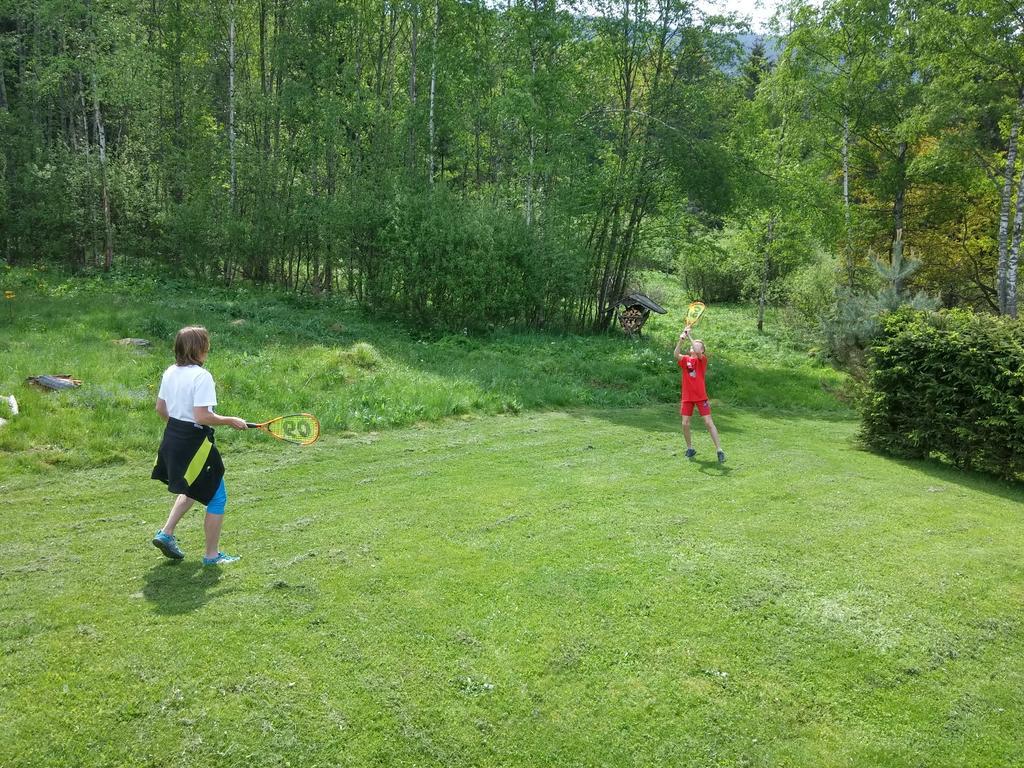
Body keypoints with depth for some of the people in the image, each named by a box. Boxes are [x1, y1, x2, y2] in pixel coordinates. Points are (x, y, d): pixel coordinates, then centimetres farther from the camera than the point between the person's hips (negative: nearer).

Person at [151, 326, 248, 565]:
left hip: (172, 438, 9)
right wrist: (230, 421, -13)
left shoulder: (170, 372, 6)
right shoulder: (201, 376, -20)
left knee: (192, 490, 31)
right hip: (194, 443, -9)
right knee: (217, 496, 6)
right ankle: (212, 554, 13)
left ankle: (166, 533, 26)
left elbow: (160, 407, 15)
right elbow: (202, 416, -25)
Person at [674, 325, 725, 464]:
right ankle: (690, 449, 20)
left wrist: (689, 336, -23)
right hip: (687, 397, 3)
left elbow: (697, 352, -24)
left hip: (701, 396, -3)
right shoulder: (685, 360, 4)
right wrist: (681, 340, -31)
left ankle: (719, 450, -3)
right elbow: (676, 354, -17)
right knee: (685, 424, 1)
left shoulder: (702, 360, -2)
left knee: (709, 422, -6)